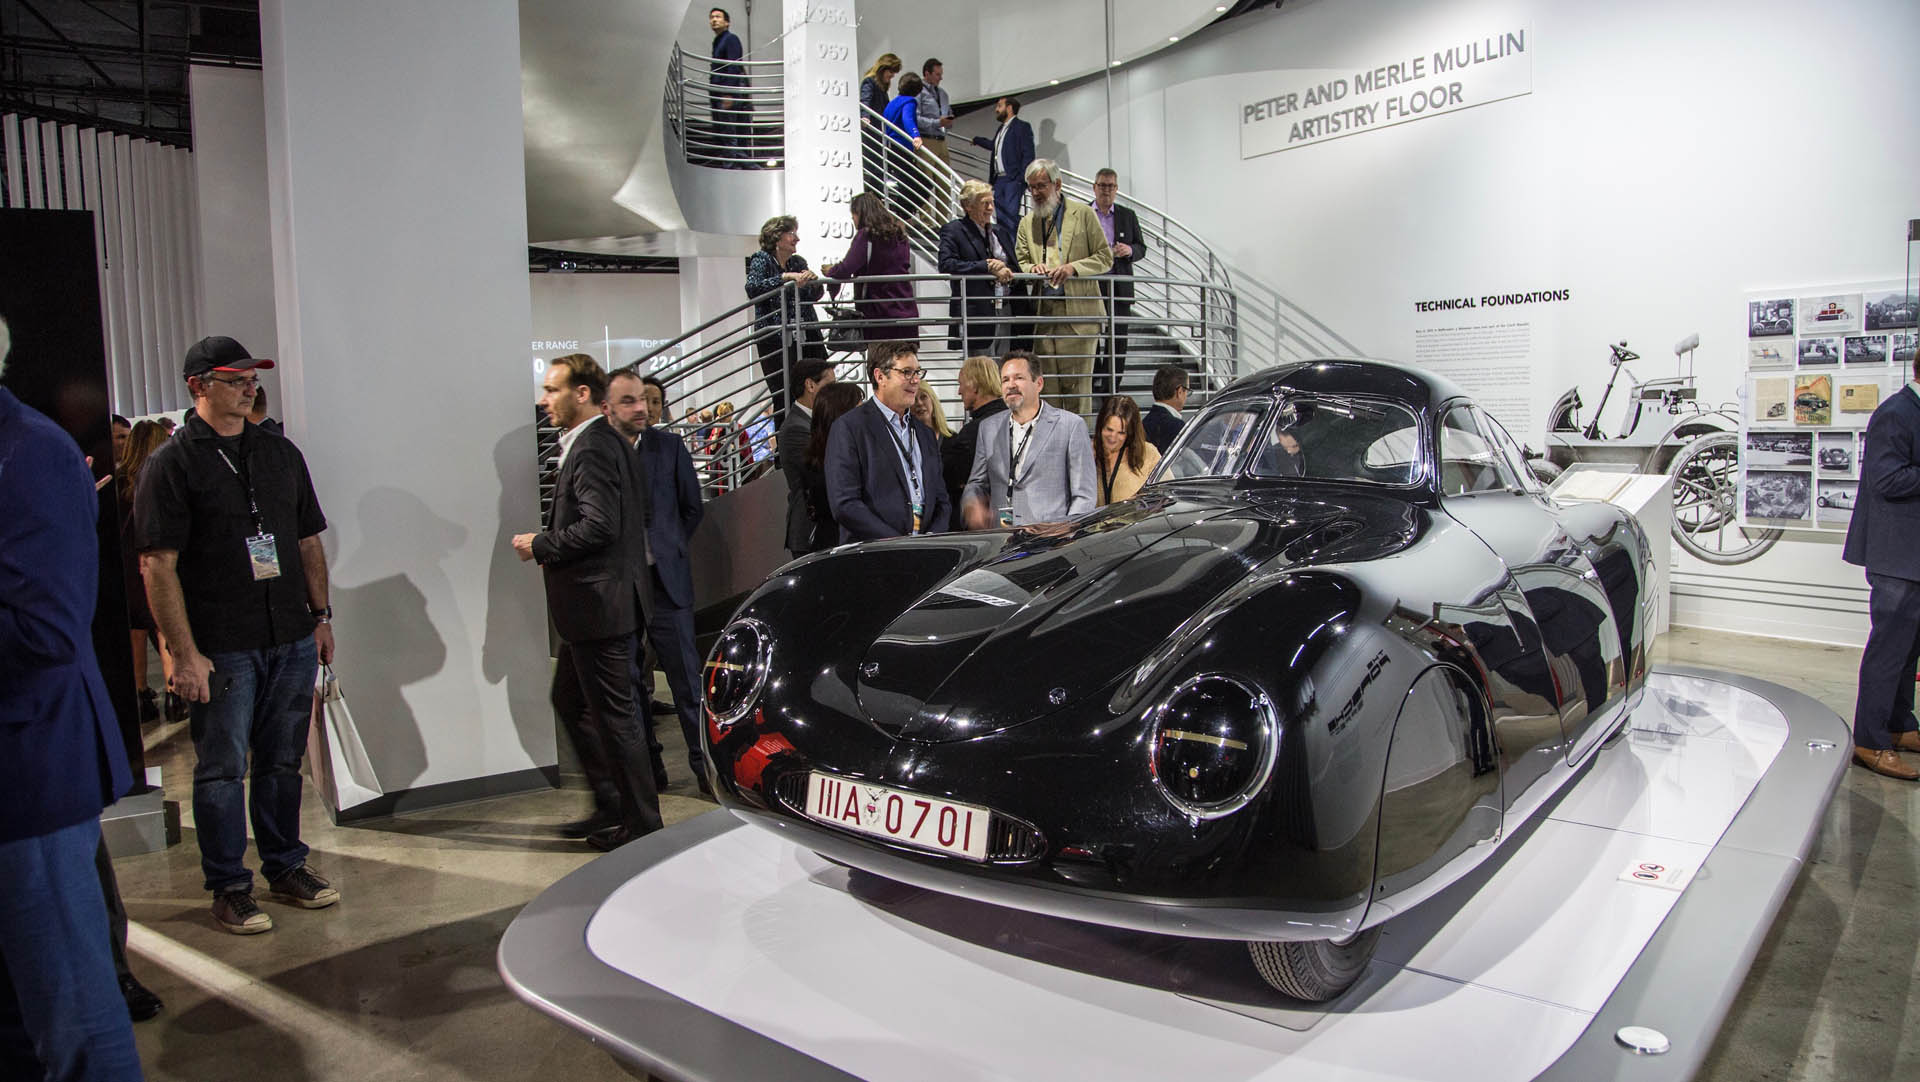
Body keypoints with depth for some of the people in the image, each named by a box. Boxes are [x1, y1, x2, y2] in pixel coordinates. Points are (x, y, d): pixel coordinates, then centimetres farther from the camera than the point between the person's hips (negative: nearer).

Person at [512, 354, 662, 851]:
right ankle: (610, 800, 32)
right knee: (570, 700, 22)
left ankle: (641, 825, 12)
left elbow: (599, 525, -27)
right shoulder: (612, 444, 14)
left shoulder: (591, 449, -18)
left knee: (614, 716, 0)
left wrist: (540, 546, -14)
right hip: (597, 604, 11)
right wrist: (548, 546, 13)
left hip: (598, 605, -11)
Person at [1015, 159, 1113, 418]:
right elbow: (1019, 263, 18)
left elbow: (1105, 258, 2)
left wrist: (1074, 268, -14)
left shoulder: (1083, 214, 4)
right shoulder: (1026, 223, 17)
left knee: (1077, 384, -4)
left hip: (1078, 312, -3)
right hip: (1043, 313, 4)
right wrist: (1033, 268, -6)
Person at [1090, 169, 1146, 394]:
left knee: (1118, 340, 1)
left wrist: (1130, 250, -10)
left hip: (1119, 287, 2)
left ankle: (1112, 390, 7)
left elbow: (1141, 248, 12)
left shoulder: (1128, 216, 12)